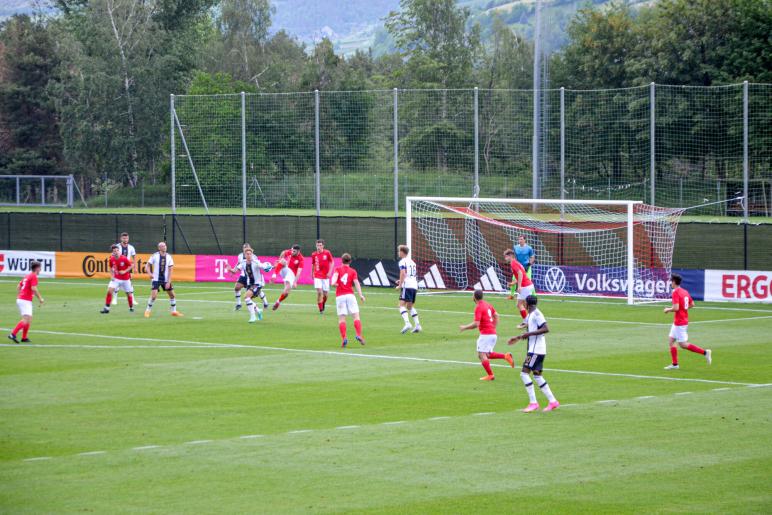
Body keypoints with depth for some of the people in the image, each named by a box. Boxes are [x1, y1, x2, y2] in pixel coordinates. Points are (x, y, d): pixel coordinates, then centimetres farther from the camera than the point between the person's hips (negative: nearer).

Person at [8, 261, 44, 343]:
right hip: (26, 301, -10)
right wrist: (40, 298, -12)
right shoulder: (34, 276, -10)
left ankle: (24, 338, 12)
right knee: (26, 319, -17)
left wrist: (19, 296, 27)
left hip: (20, 299, 10)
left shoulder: (27, 276, 17)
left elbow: (18, 287, 22)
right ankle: (13, 334, -26)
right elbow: (33, 288, -22)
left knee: (29, 319, 14)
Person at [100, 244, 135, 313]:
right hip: (116, 278, 2)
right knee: (110, 290, -16)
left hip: (125, 279, -2)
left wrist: (125, 271, -19)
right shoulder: (112, 259, -8)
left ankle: (131, 308, 33)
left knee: (129, 293, 9)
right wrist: (111, 275, -4)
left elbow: (132, 265, -10)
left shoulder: (124, 259, -19)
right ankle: (106, 308, -11)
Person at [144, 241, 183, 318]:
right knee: (154, 296, -16)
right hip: (156, 279, -3)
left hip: (166, 280, 3)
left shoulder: (169, 257, 0)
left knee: (172, 295, 6)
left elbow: (170, 270, -2)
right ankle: (148, 311, 1)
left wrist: (168, 282, -9)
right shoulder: (155, 256, -7)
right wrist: (149, 273, -23)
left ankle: (174, 311, 22)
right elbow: (147, 266, -3)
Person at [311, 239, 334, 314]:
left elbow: (332, 262, 1)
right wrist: (312, 273, 16)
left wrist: (330, 272, -9)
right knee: (319, 292, -14)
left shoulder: (327, 253, -6)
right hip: (317, 276, 0)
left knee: (325, 293, 5)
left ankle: (323, 304, 36)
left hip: (326, 276, 0)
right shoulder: (314, 254, -1)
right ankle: (321, 309, -6)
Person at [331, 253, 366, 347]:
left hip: (339, 296, 0)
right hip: (350, 295, 0)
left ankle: (344, 338, -14)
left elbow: (335, 275, -13)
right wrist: (360, 295, -10)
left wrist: (333, 282, -31)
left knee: (341, 318, 0)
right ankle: (359, 335, -17)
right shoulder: (353, 271, 10)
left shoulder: (338, 269, 10)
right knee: (356, 316, 0)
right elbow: (356, 283, -3)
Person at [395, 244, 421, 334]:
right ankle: (417, 325, 10)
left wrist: (400, 285, -9)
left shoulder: (402, 262, -4)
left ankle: (407, 323, -31)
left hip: (407, 286, -8)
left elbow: (403, 273, -15)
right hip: (414, 285, 8)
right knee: (410, 306, 19)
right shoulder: (412, 262, 21)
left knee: (402, 305, -12)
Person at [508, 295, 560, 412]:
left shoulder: (536, 314, -14)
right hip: (533, 349, 10)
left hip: (536, 350, -10)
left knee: (525, 373, -12)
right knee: (537, 375, 11)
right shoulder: (531, 315, 16)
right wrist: (518, 337, 28)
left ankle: (533, 403, -11)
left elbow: (546, 329, -24)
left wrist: (529, 333, -23)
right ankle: (552, 401, 14)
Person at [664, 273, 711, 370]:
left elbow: (676, 308, -26)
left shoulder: (676, 292, -18)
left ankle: (704, 352, -6)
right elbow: (692, 304, 16)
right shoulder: (685, 291, 9)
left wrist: (668, 309, -8)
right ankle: (674, 364, 13)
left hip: (679, 322, -9)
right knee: (671, 340, 13)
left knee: (683, 344, -3)